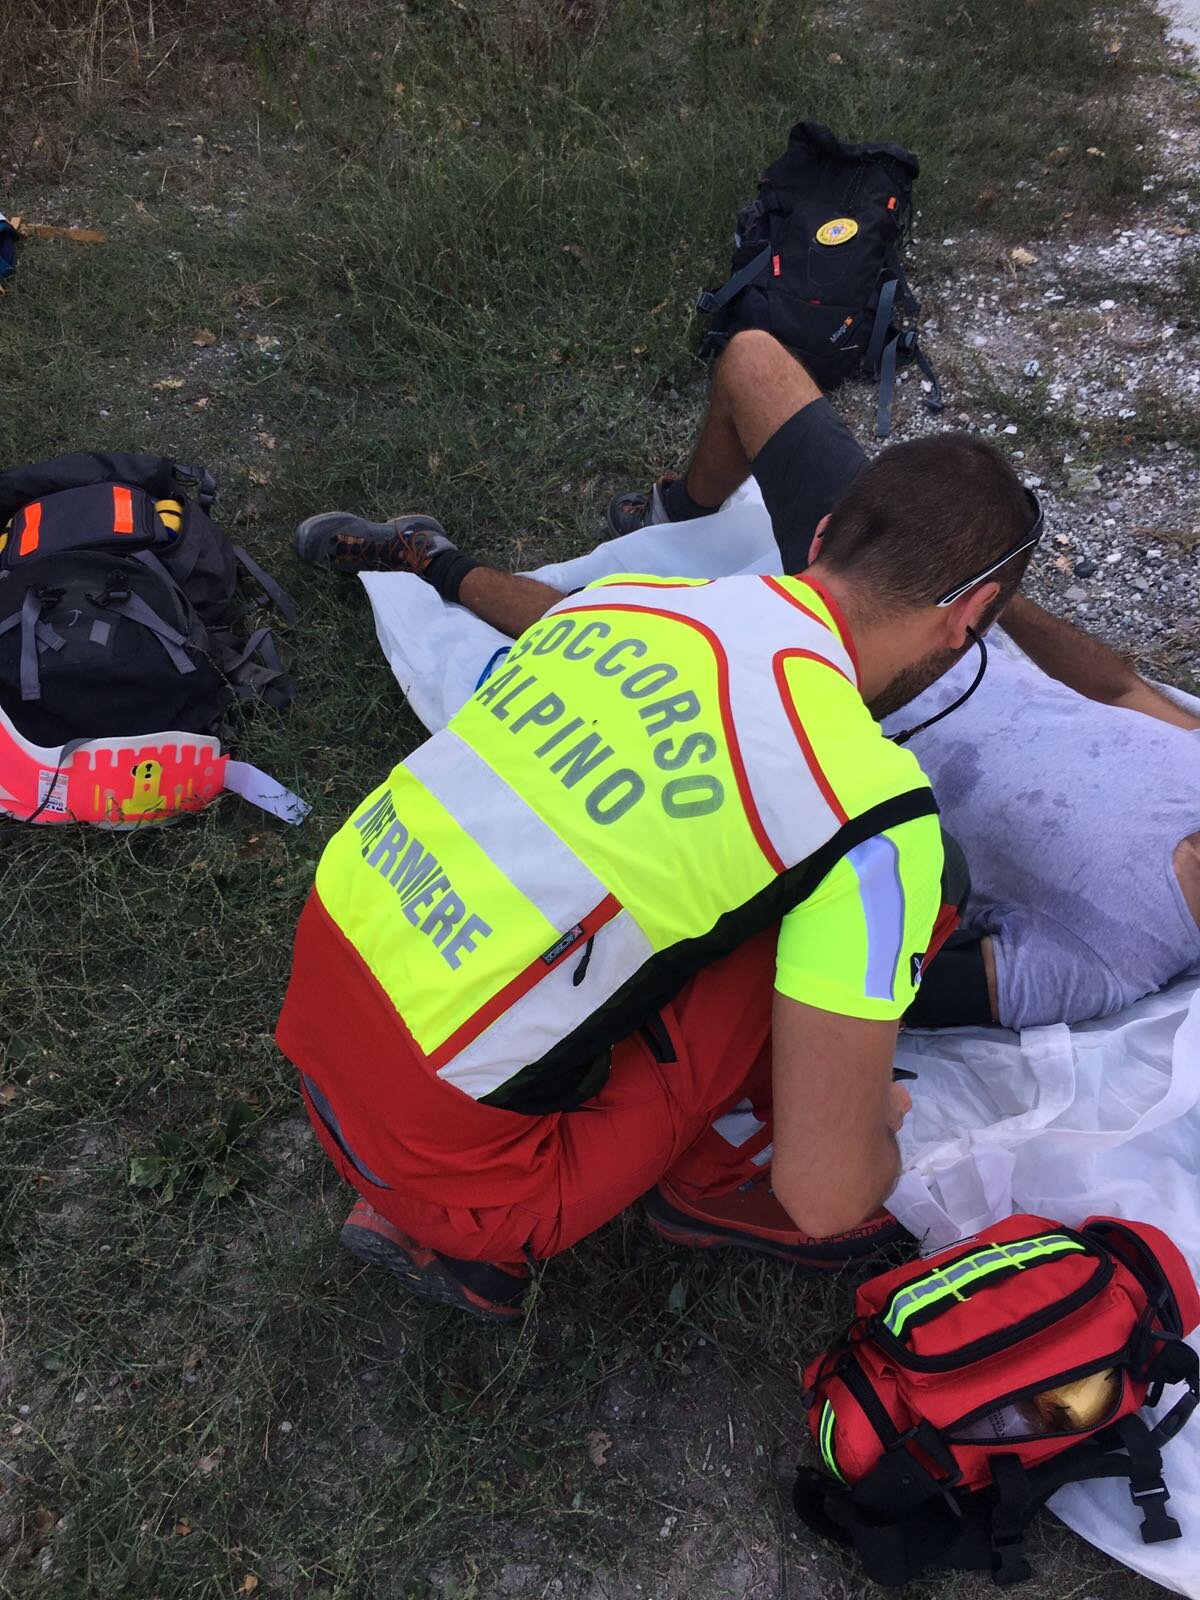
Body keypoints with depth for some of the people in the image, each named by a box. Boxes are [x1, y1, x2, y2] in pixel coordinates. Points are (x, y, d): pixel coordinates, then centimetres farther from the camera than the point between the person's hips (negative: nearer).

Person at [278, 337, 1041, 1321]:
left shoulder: (622, 597, 0)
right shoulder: (874, 808, -19)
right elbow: (825, 1198, -14)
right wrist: (882, 1123, 9)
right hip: (438, 1156, -6)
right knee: (919, 878, -7)